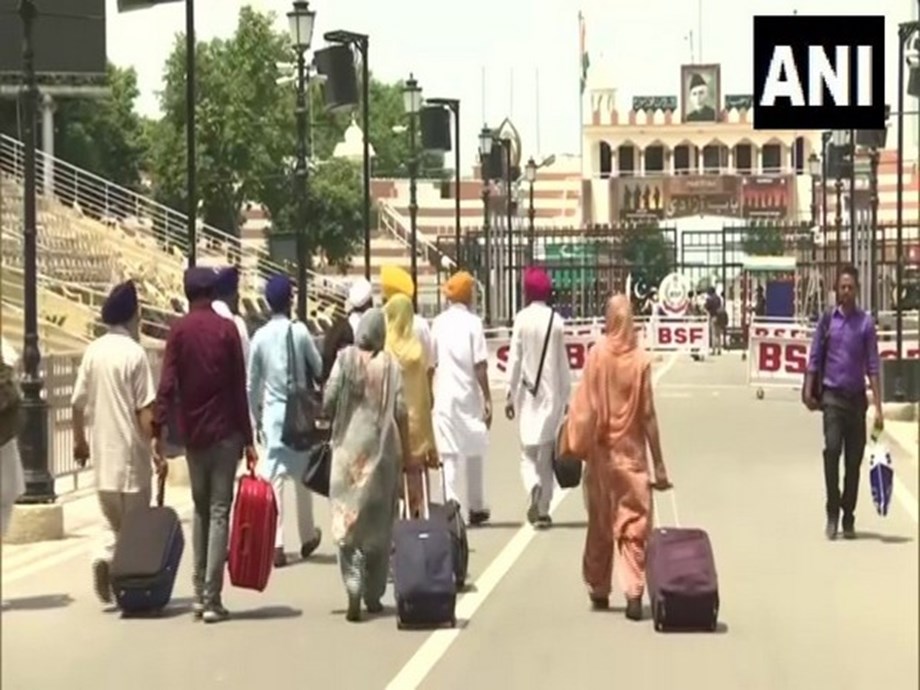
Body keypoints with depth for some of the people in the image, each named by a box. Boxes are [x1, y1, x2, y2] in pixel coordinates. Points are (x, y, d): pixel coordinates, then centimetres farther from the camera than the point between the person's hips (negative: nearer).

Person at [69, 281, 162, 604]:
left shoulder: (92, 351, 4)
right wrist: (156, 450, -11)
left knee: (114, 521, 17)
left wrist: (79, 440, 22)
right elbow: (144, 411, -15)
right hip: (131, 452, -5)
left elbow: (78, 402, 9)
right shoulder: (134, 353, -12)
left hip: (102, 452, 5)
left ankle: (105, 557, -8)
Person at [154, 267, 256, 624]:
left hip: (193, 432, 2)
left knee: (201, 509, 16)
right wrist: (248, 439, -1)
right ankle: (211, 598, -8)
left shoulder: (179, 331, 1)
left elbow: (168, 383, -8)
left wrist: (158, 428, -8)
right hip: (225, 432, -2)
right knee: (219, 512, -2)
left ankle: (199, 592, 12)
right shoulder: (226, 330, -2)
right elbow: (239, 387, -3)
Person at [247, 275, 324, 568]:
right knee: (302, 475, 13)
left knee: (273, 476, -2)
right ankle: (307, 537, 26)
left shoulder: (260, 336, -3)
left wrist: (255, 413, 15)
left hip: (272, 412, 1)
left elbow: (252, 382, 4)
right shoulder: (299, 331, -8)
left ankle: (276, 544, -10)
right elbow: (319, 368, 0)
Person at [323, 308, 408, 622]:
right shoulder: (391, 365, -3)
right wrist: (405, 452, 4)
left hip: (349, 447, -1)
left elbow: (328, 400, -8)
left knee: (348, 520, 1)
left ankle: (354, 591, -16)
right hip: (382, 450, 1)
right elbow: (401, 412, -4)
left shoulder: (346, 359, -4)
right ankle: (373, 595, 20)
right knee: (379, 523, 13)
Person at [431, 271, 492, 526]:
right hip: (469, 394, -2)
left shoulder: (438, 323, 3)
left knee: (449, 452, 1)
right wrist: (487, 399, -6)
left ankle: (452, 503, -10)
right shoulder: (473, 322, -7)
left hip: (444, 395, 2)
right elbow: (480, 366, -10)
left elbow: (431, 363, 5)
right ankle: (475, 507, 22)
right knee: (474, 452, 13)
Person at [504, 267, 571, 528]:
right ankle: (543, 510, 11)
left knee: (528, 451, 7)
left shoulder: (522, 318, -6)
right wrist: (566, 395, 13)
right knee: (546, 453, 8)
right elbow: (563, 362, 3)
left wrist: (510, 393, 1)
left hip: (528, 392, -1)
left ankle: (534, 488, -21)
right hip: (551, 392, 1)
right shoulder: (556, 321, -2)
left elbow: (515, 358, -5)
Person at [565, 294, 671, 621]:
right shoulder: (641, 359, -9)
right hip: (631, 453, -2)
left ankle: (598, 590, 23)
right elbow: (648, 415, -6)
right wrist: (659, 465, -1)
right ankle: (634, 592, -10)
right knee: (633, 525, 1)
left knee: (599, 524, 14)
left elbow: (584, 408, -4)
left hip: (601, 452, 2)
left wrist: (580, 444, 10)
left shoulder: (596, 354, -5)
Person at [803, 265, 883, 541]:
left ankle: (848, 518, 14)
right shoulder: (827, 320, 4)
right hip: (832, 396, -1)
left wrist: (878, 407, -6)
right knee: (832, 449, -17)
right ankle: (832, 514, -9)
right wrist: (808, 390, -3)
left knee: (854, 461, 4)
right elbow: (815, 357, 8)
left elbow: (873, 366, -1)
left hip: (857, 398, 1)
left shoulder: (866, 322, 0)